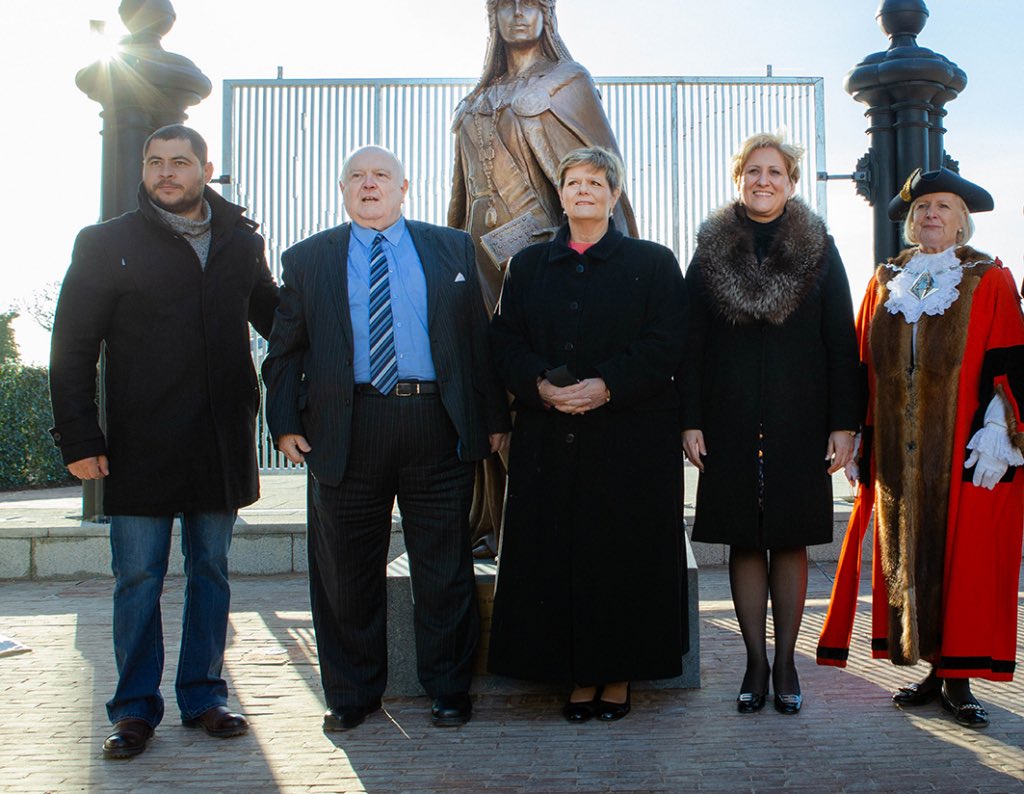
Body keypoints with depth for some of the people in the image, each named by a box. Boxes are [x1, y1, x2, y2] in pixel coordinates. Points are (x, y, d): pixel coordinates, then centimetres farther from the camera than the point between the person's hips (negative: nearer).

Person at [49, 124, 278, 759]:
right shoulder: (107, 244, 2)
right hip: (142, 445, -2)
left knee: (212, 572, 11)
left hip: (222, 443, 3)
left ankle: (205, 696, 23)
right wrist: (79, 439, -7)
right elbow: (73, 347, 0)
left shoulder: (243, 242, 10)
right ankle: (136, 708, 17)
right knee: (138, 579, 4)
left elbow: (273, 317, 21)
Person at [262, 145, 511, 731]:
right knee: (348, 573, 8)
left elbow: (480, 337, 9)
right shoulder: (307, 259, 11)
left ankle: (448, 688, 23)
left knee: (445, 569, 6)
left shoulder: (453, 249, 12)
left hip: (439, 428, 0)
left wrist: (495, 416, 4)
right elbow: (286, 351, 9)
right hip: (345, 432, 1)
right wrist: (285, 423, -1)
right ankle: (353, 694, 25)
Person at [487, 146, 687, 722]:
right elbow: (506, 340, 7)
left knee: (625, 553, 0)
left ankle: (619, 675, 14)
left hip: (632, 436, -2)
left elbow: (665, 345, -3)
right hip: (549, 436, 3)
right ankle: (580, 675, 14)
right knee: (556, 555, 1)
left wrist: (607, 385, -16)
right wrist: (541, 384, -12)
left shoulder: (654, 263, 7)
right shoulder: (529, 265, 15)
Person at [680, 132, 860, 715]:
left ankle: (785, 661, 15)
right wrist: (690, 420, -3)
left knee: (790, 541, 5)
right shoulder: (711, 251, 7)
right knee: (745, 541, 4)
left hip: (798, 421, 0)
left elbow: (841, 342, 3)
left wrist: (845, 423, -4)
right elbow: (691, 343, 4)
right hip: (730, 421, 1)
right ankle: (757, 661, 14)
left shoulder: (819, 250, 6)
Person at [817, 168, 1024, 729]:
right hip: (897, 452, 4)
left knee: (963, 558, -2)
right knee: (905, 556, 5)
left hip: (962, 449, -3)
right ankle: (933, 670, 17)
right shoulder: (884, 282, 13)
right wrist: (860, 434, 7)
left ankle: (959, 679, 7)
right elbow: (863, 365, 12)